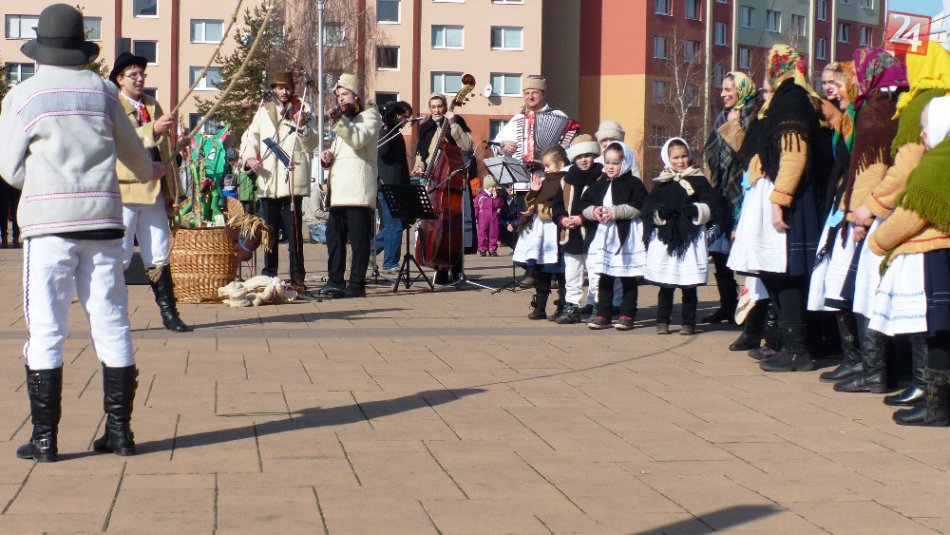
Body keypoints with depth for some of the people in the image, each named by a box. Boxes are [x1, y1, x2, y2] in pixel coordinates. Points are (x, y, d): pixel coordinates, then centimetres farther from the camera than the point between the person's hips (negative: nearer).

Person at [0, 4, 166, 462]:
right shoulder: (102, 90, 7)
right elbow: (131, 148, 22)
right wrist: (150, 171, 44)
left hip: (48, 222, -3)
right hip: (103, 218, 3)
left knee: (45, 329, 1)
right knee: (111, 323, 8)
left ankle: (44, 437, 1)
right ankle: (119, 430, 13)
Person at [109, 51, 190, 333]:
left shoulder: (153, 105, 19)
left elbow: (165, 149, 21)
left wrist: (172, 191, 17)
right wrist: (153, 129, -31)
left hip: (154, 191, 6)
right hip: (124, 191, -6)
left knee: (158, 256, 8)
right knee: (119, 257, -4)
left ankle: (169, 313, 12)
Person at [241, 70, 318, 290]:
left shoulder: (303, 111, 8)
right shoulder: (263, 112, 16)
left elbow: (313, 144, 3)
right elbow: (250, 136, 17)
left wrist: (301, 127, -13)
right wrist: (249, 157, -2)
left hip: (293, 179, -3)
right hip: (268, 180, 4)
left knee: (293, 230, -8)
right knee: (269, 230, 9)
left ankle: (297, 277, -5)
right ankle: (269, 275, 17)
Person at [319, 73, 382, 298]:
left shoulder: (370, 115, 1)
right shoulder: (344, 119, 27)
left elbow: (359, 139, -17)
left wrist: (338, 121, -28)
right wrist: (328, 154, 13)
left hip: (358, 190, -9)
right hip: (338, 191, 9)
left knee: (358, 238, -9)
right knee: (334, 236, 9)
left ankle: (357, 284, -9)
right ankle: (334, 281, 15)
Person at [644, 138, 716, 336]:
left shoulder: (699, 181, 6)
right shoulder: (661, 183, 10)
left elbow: (710, 206, -1)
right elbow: (648, 208, 3)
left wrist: (695, 211, -18)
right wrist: (660, 213, -16)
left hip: (691, 239, -1)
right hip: (665, 239, 1)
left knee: (689, 286, 3)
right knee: (665, 285, 4)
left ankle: (688, 322, 10)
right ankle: (663, 321, 12)